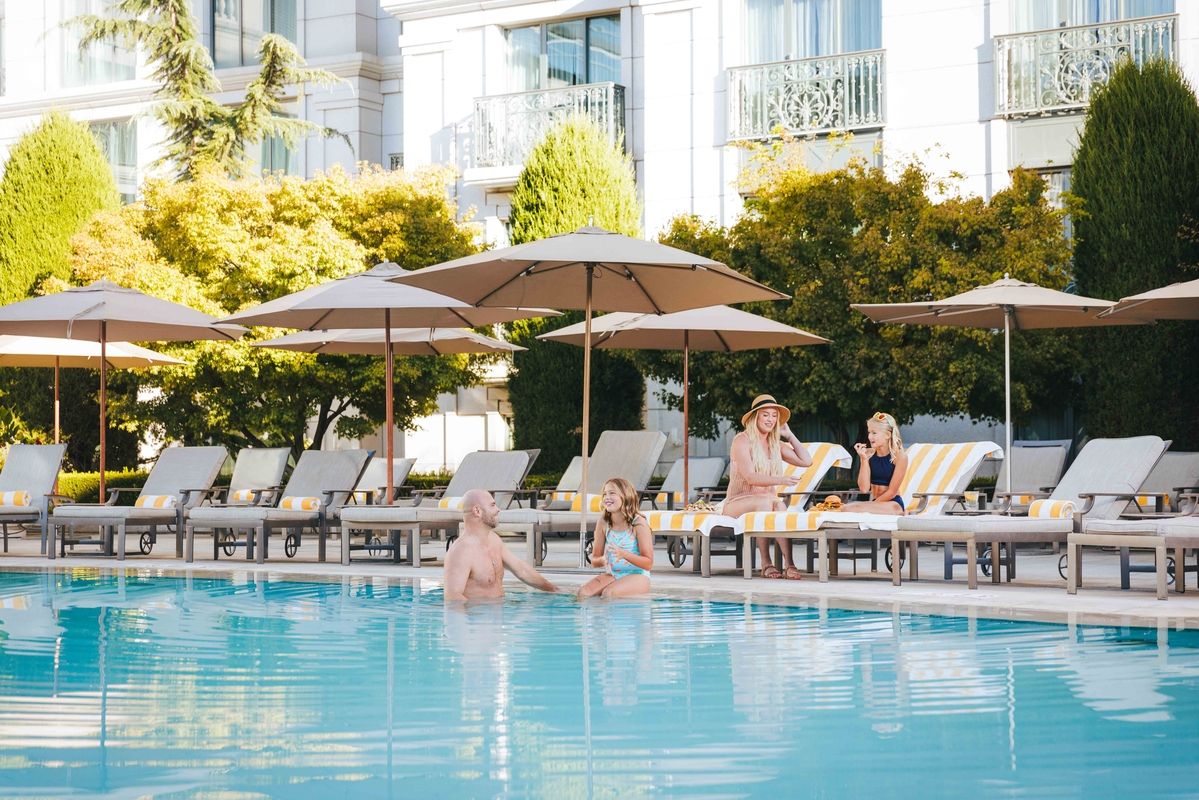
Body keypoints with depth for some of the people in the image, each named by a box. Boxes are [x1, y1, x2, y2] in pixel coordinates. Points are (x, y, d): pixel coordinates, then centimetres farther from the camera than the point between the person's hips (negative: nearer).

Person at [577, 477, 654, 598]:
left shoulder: (638, 523, -10)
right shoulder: (603, 522, 2)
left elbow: (649, 564, -11)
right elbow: (594, 561, 8)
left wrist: (624, 554, -26)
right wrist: (602, 560, -17)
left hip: (637, 576, -4)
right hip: (612, 575, 4)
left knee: (608, 593, -32)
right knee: (583, 592, -24)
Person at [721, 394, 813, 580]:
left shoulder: (777, 445, 15)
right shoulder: (742, 441, -5)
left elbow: (806, 461, 6)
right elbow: (750, 477, -18)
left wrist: (789, 435, 10)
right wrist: (780, 480, -32)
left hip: (766, 502, 4)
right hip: (738, 503, -4)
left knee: (779, 504, -33)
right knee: (766, 501, -37)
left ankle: (789, 563, -44)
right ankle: (766, 564, -35)